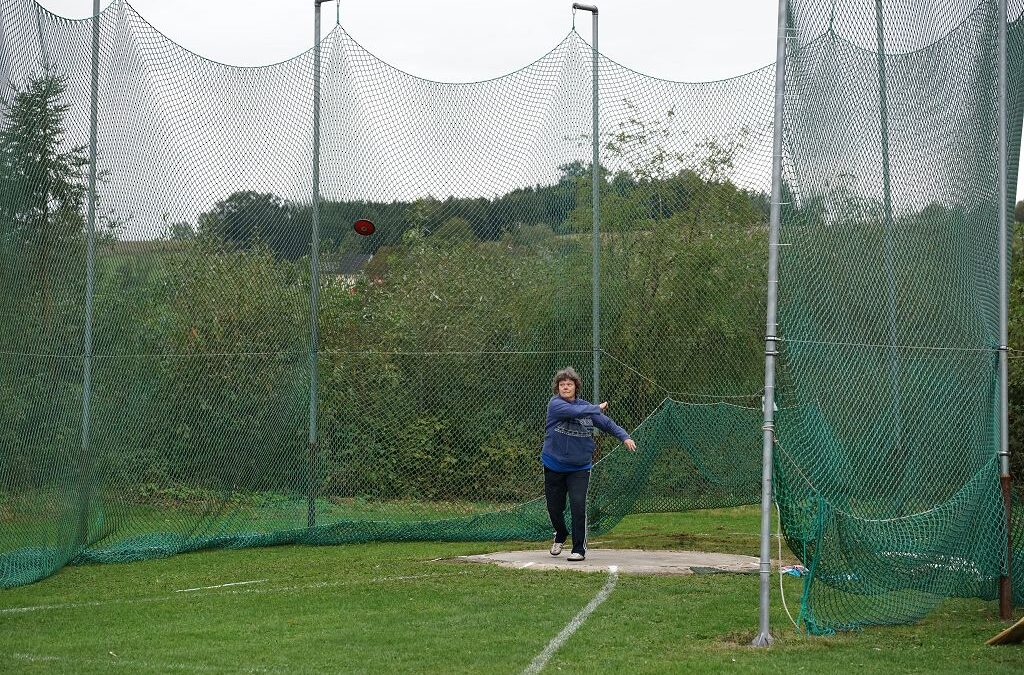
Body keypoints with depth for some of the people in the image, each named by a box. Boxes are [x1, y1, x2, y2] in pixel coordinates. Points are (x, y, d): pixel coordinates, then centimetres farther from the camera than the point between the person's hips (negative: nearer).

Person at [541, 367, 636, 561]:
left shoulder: (586, 406, 5)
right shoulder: (555, 404, -7)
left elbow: (606, 423, 8)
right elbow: (575, 412, -23)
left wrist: (624, 437, -7)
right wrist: (597, 408, -10)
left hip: (580, 467, 1)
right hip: (554, 465, -1)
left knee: (578, 505, -15)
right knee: (554, 508, 9)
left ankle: (579, 549, -8)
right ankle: (560, 536, 40)